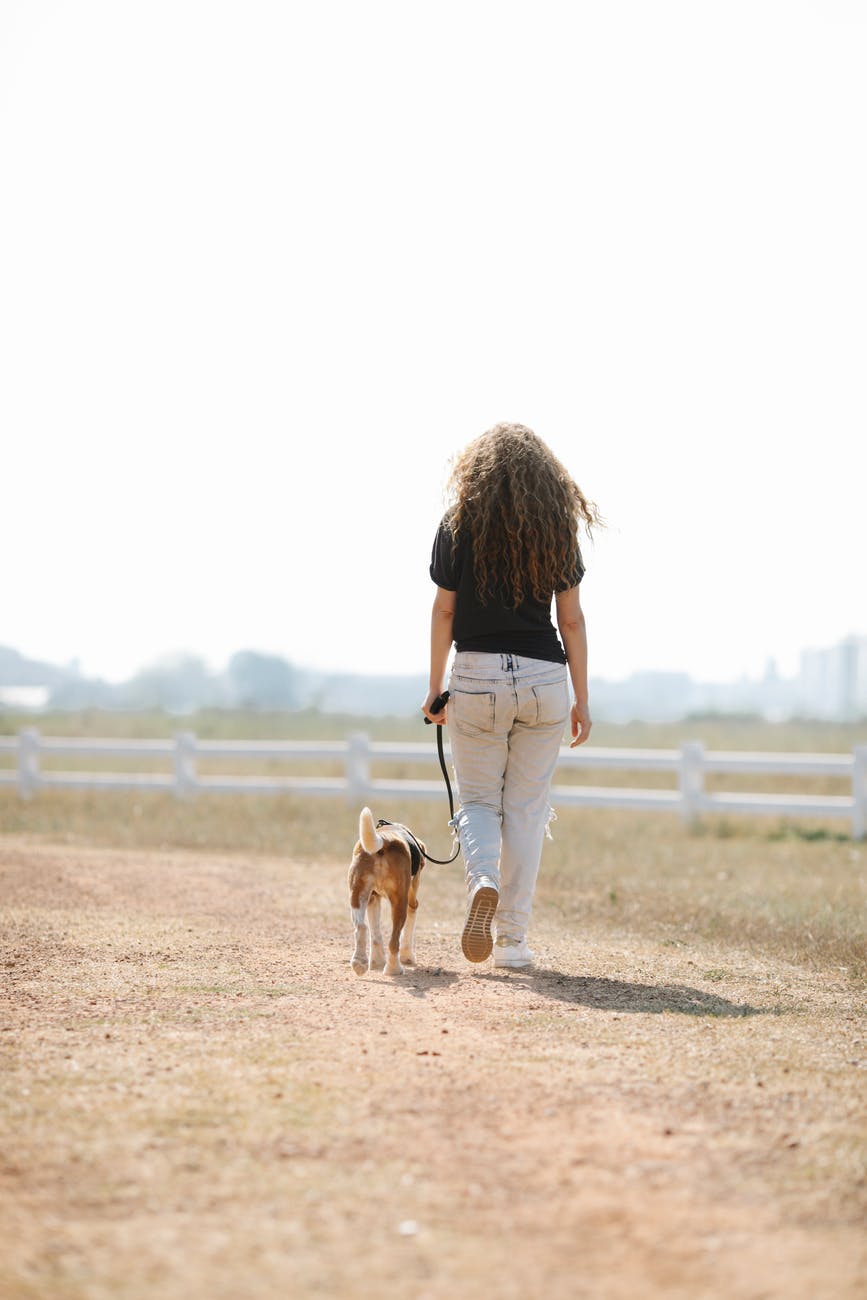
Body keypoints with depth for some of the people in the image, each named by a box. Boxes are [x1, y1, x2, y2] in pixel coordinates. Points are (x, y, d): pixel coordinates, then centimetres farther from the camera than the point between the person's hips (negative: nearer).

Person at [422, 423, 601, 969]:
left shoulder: (458, 526, 0)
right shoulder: (559, 529, 2)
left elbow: (443, 611, 0)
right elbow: (571, 619, 2)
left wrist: (435, 688, 7)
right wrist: (581, 699, 7)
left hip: (476, 677, -1)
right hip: (543, 678, 1)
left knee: (478, 800, 12)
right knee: (527, 807, 8)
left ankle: (483, 878, -19)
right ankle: (512, 939, 6)